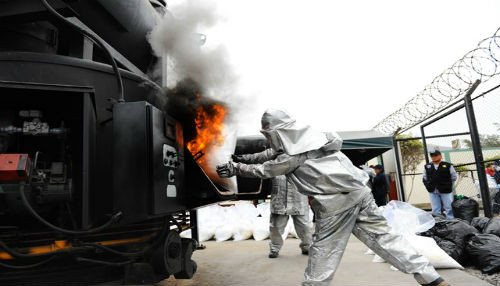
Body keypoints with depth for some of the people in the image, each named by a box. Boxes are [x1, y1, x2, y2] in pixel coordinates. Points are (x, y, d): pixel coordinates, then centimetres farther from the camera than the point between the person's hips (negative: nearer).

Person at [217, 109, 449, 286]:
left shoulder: (292, 156, -11)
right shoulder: (314, 135, 7)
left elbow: (262, 170, -2)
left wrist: (234, 168, 9)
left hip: (335, 204, -7)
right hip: (359, 192, 7)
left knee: (323, 249, 8)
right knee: (382, 236, 11)